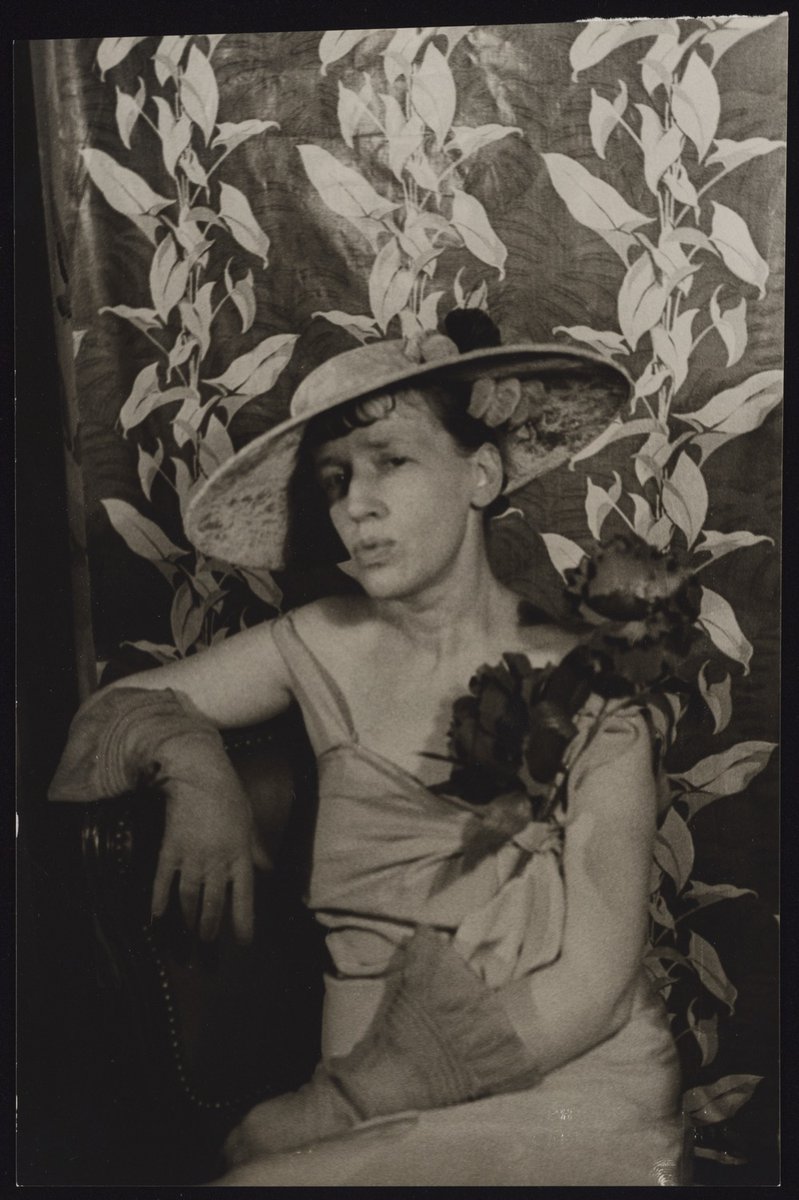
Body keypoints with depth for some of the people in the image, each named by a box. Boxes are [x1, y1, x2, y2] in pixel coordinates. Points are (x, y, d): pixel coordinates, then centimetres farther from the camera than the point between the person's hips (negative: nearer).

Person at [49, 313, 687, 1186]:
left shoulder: (586, 687, -9)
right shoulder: (325, 647, 1)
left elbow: (591, 986, -11)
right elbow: (120, 704, 8)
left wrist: (331, 1108, -13)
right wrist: (195, 768, -15)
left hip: (572, 1096, -3)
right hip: (366, 1100, 3)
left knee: (254, 1172, -26)